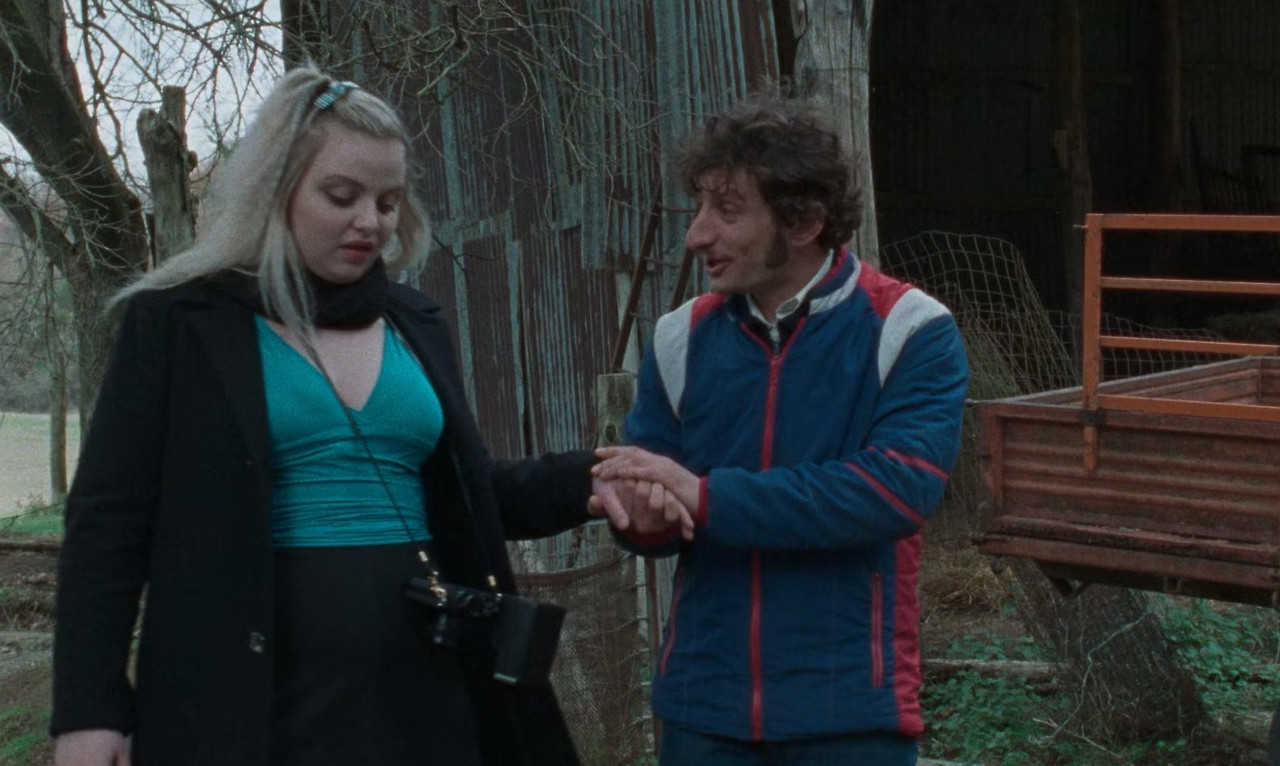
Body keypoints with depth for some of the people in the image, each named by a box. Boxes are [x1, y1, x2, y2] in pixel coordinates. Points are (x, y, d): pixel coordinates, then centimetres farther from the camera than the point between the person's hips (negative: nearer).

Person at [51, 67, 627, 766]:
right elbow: (109, 520, -4)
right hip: (251, 703, -4)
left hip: (422, 688, 5)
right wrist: (88, 709, -11)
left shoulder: (415, 324, 12)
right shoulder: (178, 320, -2)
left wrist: (587, 480, 1)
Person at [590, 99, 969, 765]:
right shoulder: (681, 339, 4)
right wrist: (646, 516, -17)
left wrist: (707, 497, -23)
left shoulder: (912, 333, -9)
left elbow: (899, 489, -21)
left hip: (849, 709, -3)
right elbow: (645, 498, 7)